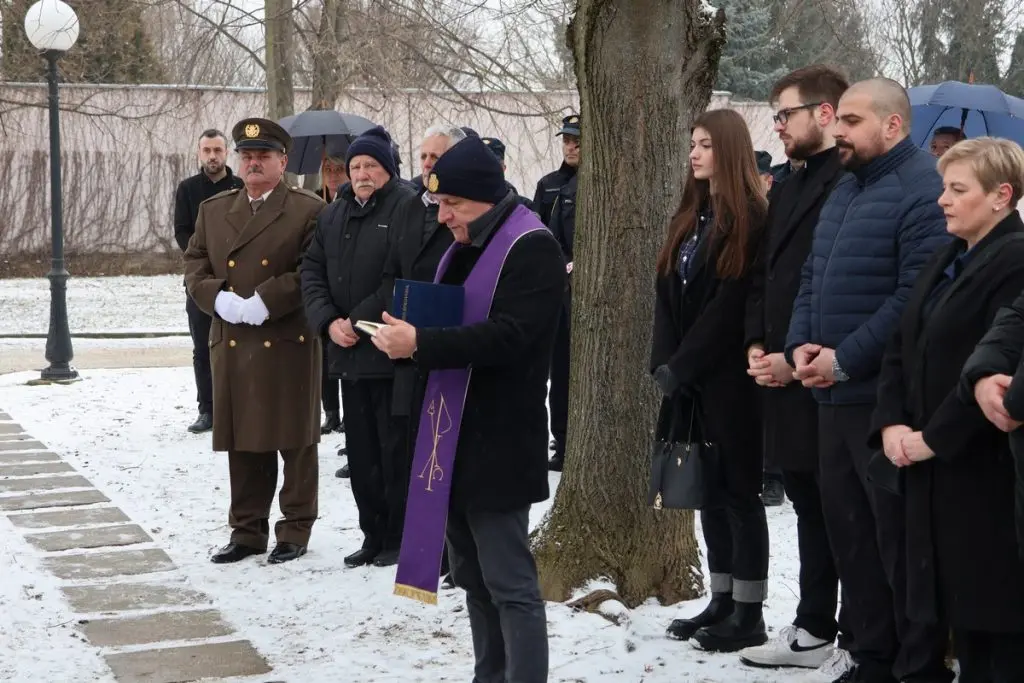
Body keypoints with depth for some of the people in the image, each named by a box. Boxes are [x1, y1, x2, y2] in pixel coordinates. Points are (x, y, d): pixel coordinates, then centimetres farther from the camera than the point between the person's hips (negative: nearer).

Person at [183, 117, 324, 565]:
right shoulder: (213, 210, 15)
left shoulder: (309, 211, -1)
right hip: (230, 345, 4)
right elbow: (194, 267, 12)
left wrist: (263, 303, -15)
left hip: (288, 344, -4)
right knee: (242, 443, 9)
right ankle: (247, 530, 19)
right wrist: (220, 300, -7)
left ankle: (295, 531, 13)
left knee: (295, 441, 3)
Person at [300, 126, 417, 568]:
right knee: (360, 450, 12)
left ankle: (399, 538, 10)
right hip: (348, 353, 7)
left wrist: (360, 320, -15)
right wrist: (328, 321, -4)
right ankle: (373, 535, 22)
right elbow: (312, 272, 12)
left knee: (395, 449, -1)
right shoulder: (333, 215, 15)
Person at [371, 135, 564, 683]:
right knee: (473, 578, 15)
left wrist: (420, 344, -24)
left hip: (497, 441, -9)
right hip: (453, 433, 9)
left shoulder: (530, 248, -12)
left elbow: (508, 334, -23)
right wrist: (409, 335, 3)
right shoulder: (464, 247, 17)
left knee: (509, 584, -6)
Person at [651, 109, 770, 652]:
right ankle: (722, 602, 20)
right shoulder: (689, 216, 14)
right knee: (707, 488, 12)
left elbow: (730, 305, -17)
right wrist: (663, 362, -2)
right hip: (689, 378, 8)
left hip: (729, 378, -8)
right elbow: (668, 293, 10)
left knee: (738, 490, -2)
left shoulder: (749, 218, -11)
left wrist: (681, 365, -16)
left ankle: (749, 615, 5)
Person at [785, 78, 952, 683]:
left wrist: (845, 360, -19)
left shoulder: (923, 190, -13)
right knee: (849, 533, 14)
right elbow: (814, 278, 18)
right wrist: (801, 344, 0)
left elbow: (916, 298, -22)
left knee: (900, 541, -1)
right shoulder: (845, 190, 18)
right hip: (836, 396, 9)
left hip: (888, 398, -9)